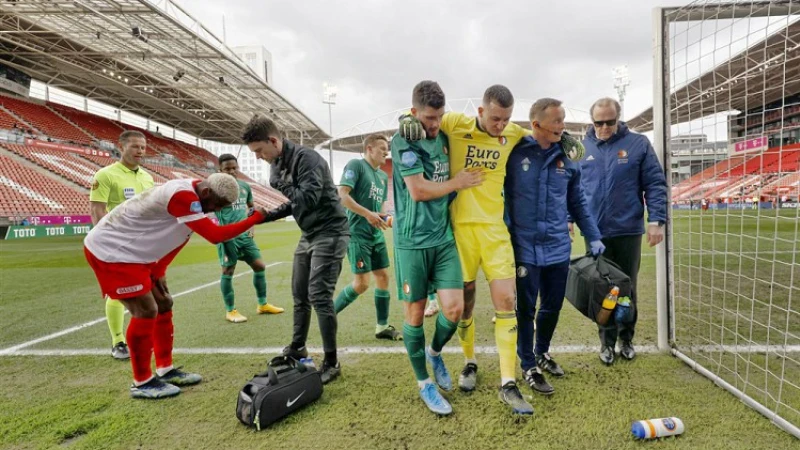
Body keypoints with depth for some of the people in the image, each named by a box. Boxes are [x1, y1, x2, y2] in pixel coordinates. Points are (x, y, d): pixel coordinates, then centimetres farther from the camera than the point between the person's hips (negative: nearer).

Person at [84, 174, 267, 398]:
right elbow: (215, 236, -35)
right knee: (146, 312, -11)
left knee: (163, 306, 11)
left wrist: (158, 273, 9)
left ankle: (165, 370, 22)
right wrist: (254, 219, -26)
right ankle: (142, 382, 6)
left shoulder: (188, 196, 3)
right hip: (109, 250, -10)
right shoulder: (182, 196, -30)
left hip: (131, 250, 10)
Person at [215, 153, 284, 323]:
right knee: (228, 271, 0)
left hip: (244, 234, 6)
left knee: (260, 266, 7)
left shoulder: (245, 186, 10)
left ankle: (263, 305, 22)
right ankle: (230, 311, 15)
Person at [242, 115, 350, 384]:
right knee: (300, 295, 14)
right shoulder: (278, 164, 8)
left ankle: (331, 363, 2)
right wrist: (266, 216, 3)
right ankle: (297, 349, 32)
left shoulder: (306, 158, -18)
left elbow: (309, 198, -29)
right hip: (308, 235, 9)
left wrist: (279, 182, -21)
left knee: (319, 297, -10)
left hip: (329, 233, -9)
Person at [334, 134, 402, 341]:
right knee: (361, 283, -8)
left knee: (383, 277, 7)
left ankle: (382, 327, 19)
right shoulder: (356, 165, -8)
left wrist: (383, 217, 2)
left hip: (376, 234, 8)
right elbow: (342, 195, -18)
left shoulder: (383, 176, 16)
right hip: (357, 233, -8)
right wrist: (367, 214, -21)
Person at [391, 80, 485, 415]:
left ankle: (435, 352, 30)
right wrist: (456, 183, -3)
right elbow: (418, 190, -15)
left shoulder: (443, 137, 13)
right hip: (412, 241, -5)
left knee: (454, 308, -2)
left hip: (444, 237, 5)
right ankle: (424, 384, 23)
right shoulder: (403, 140, -7)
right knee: (415, 313, 4)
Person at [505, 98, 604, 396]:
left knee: (553, 307, 15)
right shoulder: (514, 153, -7)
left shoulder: (567, 159, 5)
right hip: (524, 248, -4)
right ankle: (529, 367, 23)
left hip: (558, 248, 4)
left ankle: (542, 352, 40)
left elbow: (577, 202, 14)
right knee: (526, 309, 5)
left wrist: (593, 237, 12)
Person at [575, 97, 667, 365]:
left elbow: (655, 184, -2)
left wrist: (656, 220, -9)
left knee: (627, 289, 11)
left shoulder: (638, 144, 0)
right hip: (595, 232, 1)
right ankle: (607, 341, 23)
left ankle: (626, 339, 29)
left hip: (628, 231, -1)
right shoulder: (581, 148, 4)